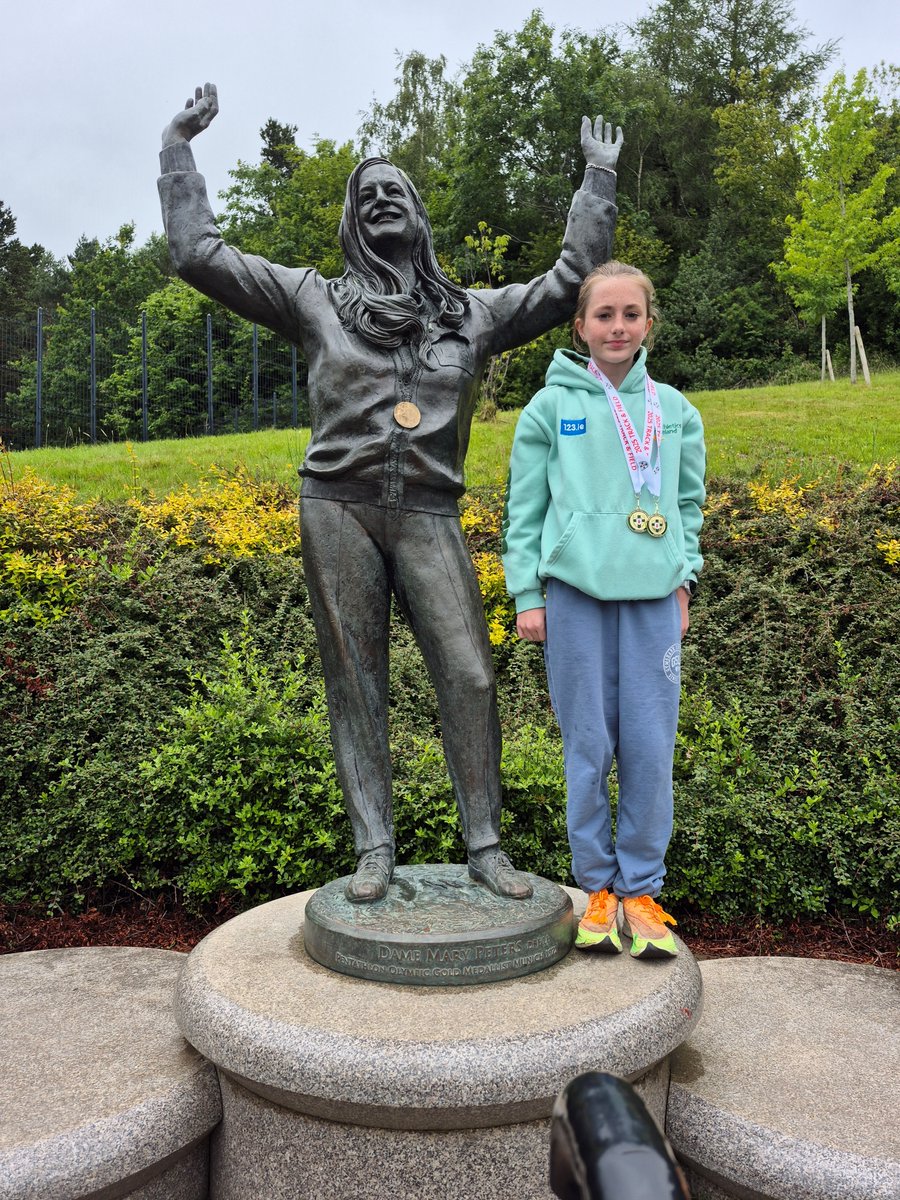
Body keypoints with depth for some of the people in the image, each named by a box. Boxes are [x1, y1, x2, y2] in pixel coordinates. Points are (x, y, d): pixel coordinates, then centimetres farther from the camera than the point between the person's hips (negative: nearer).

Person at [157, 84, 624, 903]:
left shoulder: (473, 314, 16)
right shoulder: (316, 299, 12)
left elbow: (570, 282, 19)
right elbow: (198, 255, 11)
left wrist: (599, 182, 24)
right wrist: (178, 147, 16)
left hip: (428, 518, 1)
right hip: (339, 511, 0)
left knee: (469, 677, -6)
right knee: (355, 682, 1)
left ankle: (485, 848, 8)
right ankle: (375, 850, 11)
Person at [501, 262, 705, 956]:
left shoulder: (675, 411, 12)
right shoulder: (550, 408, 5)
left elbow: (689, 505, 17)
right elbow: (524, 510, 5)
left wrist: (684, 579, 8)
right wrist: (528, 595, 0)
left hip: (653, 597, 2)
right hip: (576, 592, -2)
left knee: (651, 747, 1)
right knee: (588, 746, 3)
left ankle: (641, 888, 16)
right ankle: (597, 886, 18)